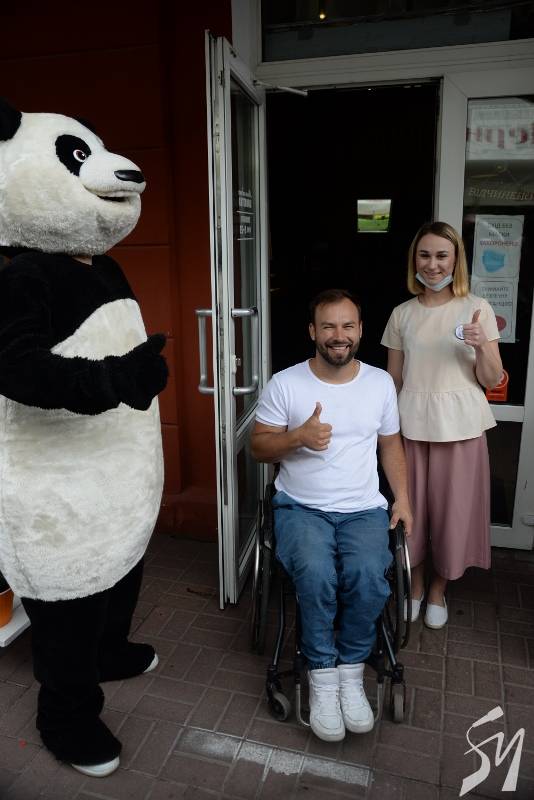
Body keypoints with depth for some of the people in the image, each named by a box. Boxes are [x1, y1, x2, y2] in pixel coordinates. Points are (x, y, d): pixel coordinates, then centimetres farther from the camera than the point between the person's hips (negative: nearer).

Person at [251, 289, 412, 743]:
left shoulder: (380, 382, 6)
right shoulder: (285, 383, -3)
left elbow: (391, 444, 16)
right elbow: (259, 448, 0)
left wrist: (402, 498, 3)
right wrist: (299, 436, -20)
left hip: (364, 509, 2)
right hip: (301, 508, -1)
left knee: (368, 576, -28)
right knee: (316, 574, -31)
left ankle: (350, 671, -3)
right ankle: (324, 676, -8)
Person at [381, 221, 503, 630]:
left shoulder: (477, 309, -1)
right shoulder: (402, 314, 4)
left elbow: (491, 381, -1)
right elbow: (393, 379, 9)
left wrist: (482, 346, -20)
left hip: (460, 426, -1)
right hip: (411, 425, 2)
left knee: (453, 508, 8)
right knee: (410, 506, 9)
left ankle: (438, 589, 31)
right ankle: (415, 585, 32)